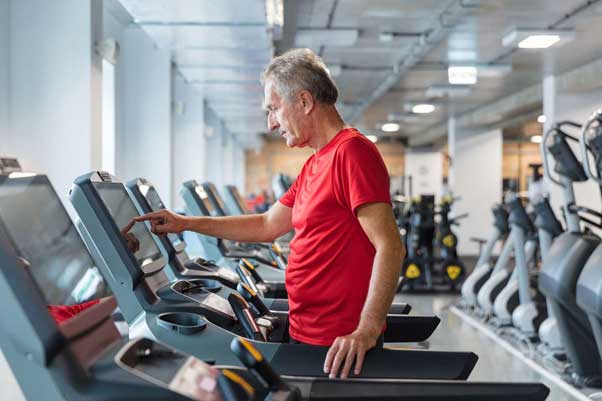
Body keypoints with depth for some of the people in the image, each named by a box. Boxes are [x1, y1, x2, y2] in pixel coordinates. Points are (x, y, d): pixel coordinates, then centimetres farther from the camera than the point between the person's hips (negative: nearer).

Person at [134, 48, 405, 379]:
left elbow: (390, 247, -23)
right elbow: (268, 225, 20)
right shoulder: (315, 164, 14)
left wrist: (367, 331, -31)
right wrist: (186, 224, 17)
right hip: (303, 334, 9)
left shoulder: (352, 152, -16)